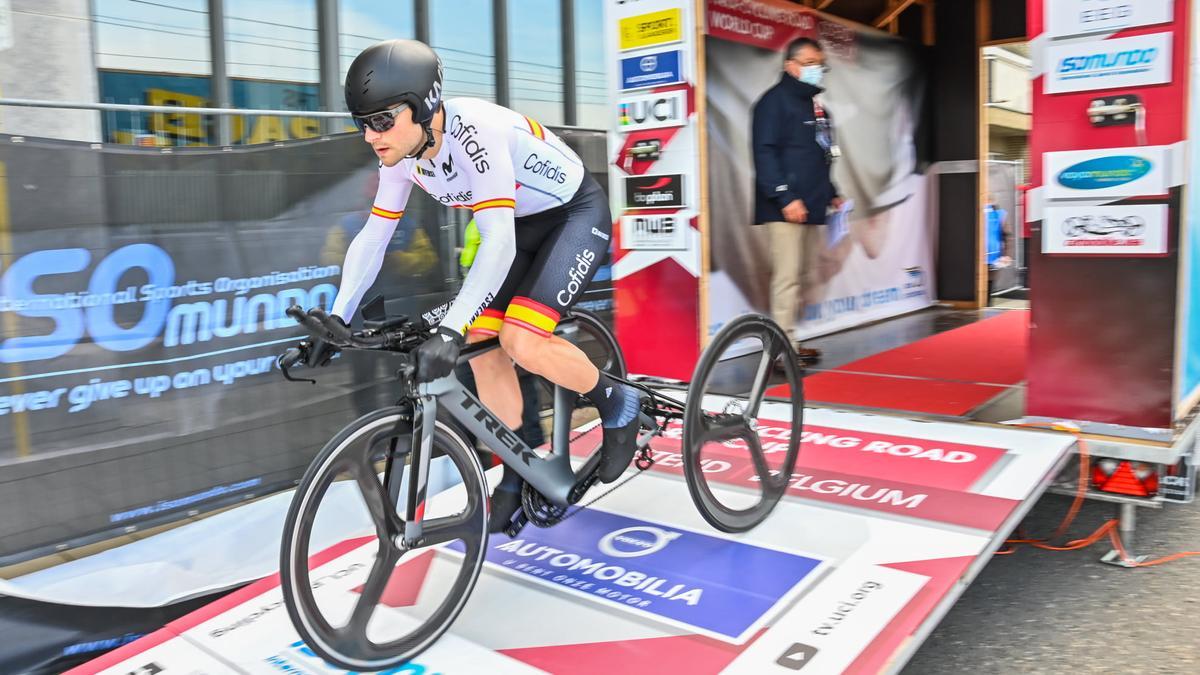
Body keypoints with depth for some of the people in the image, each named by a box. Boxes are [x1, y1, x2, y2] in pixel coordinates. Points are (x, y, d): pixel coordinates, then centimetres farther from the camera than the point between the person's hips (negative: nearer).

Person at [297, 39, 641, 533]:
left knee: (522, 340, -23)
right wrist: (336, 321, -5)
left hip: (576, 213, -8)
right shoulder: (401, 154, -10)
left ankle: (618, 404, 3)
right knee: (483, 343, 0)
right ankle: (518, 475, 15)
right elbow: (372, 238, -1)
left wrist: (450, 330, -48)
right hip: (521, 224, 8)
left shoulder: (474, 130, -33)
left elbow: (499, 243, -41)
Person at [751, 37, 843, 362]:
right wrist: (785, 197, -22)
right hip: (786, 209, -9)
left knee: (799, 276, 10)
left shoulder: (815, 104, 23)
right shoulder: (775, 100, -5)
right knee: (787, 276, -11)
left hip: (810, 208, 9)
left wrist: (831, 193, 22)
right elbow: (764, 153, -16)